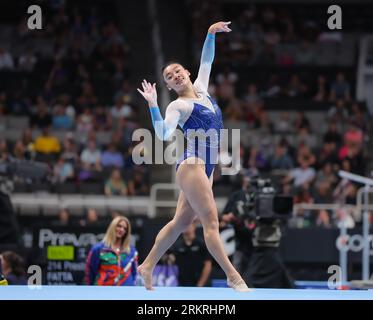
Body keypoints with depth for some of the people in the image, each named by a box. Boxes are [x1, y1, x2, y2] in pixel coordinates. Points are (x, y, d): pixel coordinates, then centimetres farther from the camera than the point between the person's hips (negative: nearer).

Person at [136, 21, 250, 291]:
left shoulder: (201, 90, 14)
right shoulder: (178, 106, -7)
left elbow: (206, 60, 20)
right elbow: (164, 134, -21)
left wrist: (211, 34, 9)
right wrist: (153, 105, -30)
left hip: (205, 167, 8)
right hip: (192, 166, -8)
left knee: (181, 221, 12)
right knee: (211, 221, -11)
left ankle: (147, 265, 20)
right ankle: (233, 276, -13)